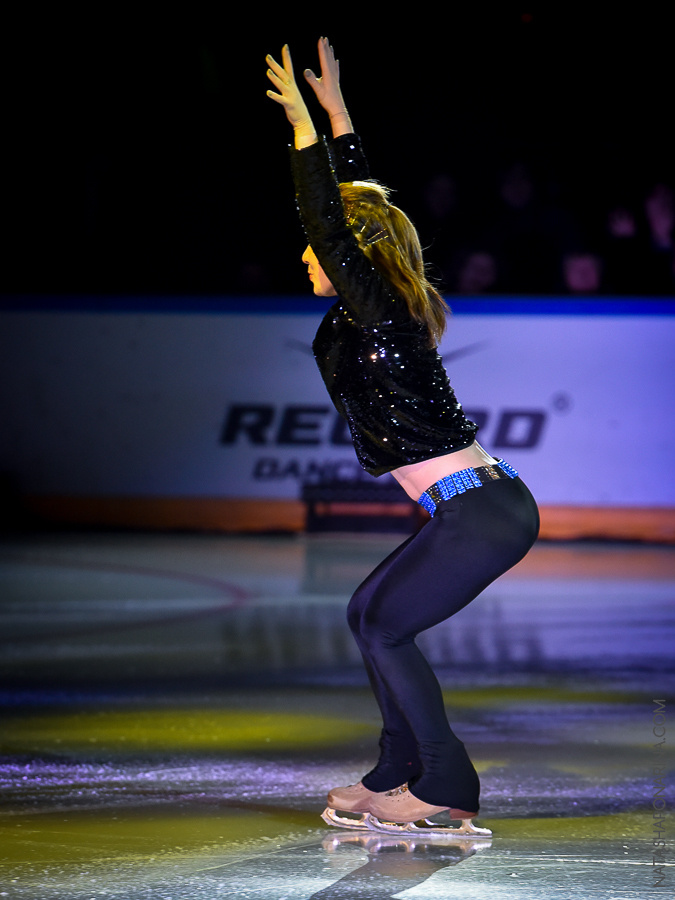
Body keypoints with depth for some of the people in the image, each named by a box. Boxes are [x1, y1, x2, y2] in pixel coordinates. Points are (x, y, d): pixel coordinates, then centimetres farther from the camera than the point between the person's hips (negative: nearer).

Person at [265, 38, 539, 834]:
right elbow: (360, 206, 22)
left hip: (483, 512, -10)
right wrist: (337, 114, 25)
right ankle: (398, 774, 19)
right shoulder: (382, 313, 12)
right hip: (484, 507, 10)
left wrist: (306, 130, -15)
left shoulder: (381, 317, -12)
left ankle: (446, 788, 0)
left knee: (384, 628, -5)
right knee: (369, 614, 13)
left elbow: (333, 226, -19)